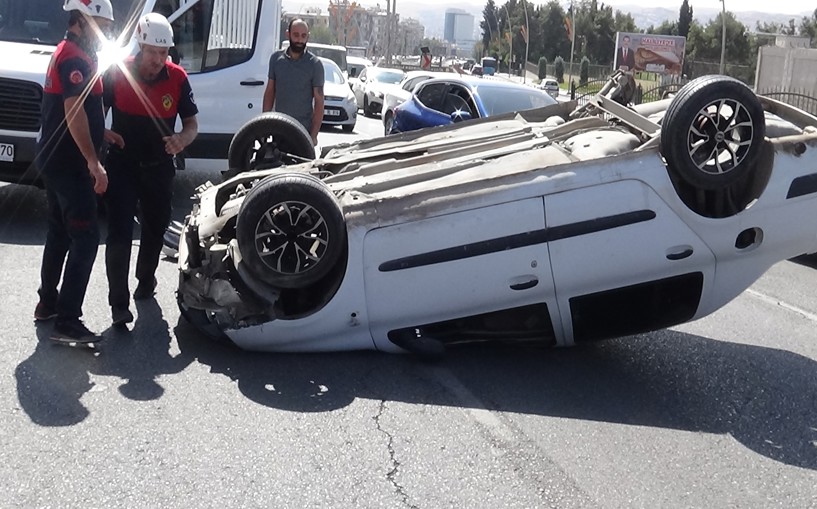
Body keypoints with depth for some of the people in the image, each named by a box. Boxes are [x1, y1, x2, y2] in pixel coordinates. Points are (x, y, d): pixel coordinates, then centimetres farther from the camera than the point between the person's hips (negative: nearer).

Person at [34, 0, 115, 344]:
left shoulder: (66, 53, 17)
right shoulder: (76, 59, -17)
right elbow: (74, 113, -25)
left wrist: (102, 133, 17)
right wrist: (94, 162, -27)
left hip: (56, 160, 11)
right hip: (69, 164, -11)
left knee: (60, 233, 19)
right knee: (85, 238, -11)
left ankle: (47, 302, 28)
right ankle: (67, 322, -13)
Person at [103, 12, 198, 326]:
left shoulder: (177, 78, -7)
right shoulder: (117, 73, -12)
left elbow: (192, 124, -1)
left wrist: (182, 140, -24)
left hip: (159, 166, 3)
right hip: (122, 164, -3)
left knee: (155, 228, 19)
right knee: (119, 233, -10)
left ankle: (146, 279, 44)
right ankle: (119, 303, -6)